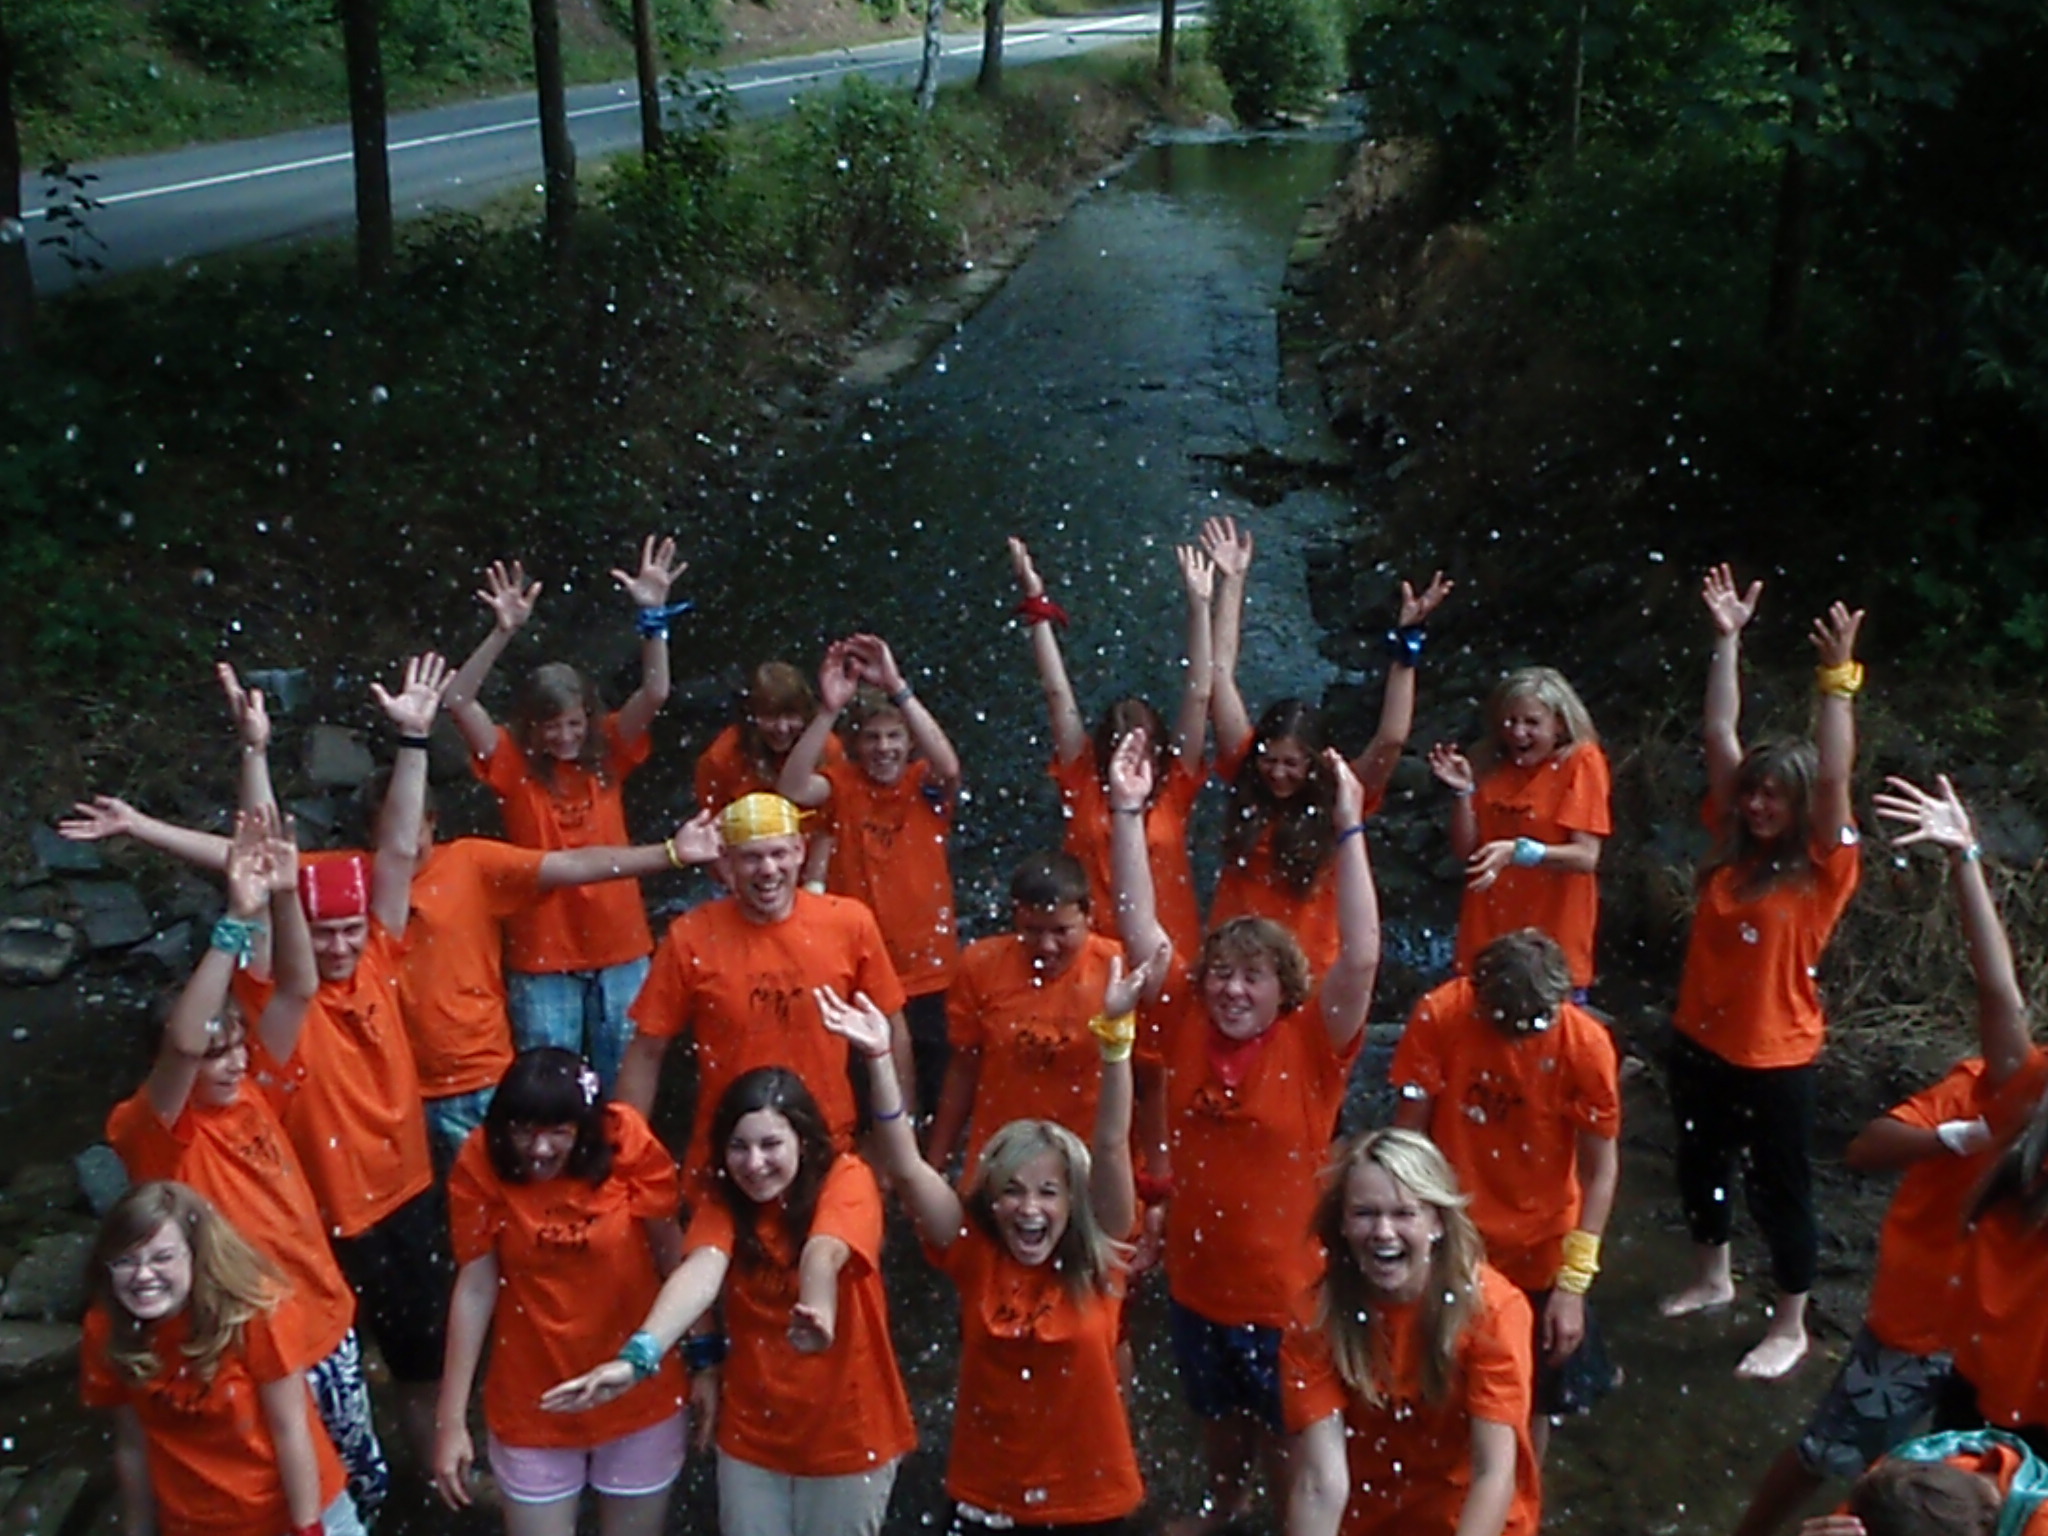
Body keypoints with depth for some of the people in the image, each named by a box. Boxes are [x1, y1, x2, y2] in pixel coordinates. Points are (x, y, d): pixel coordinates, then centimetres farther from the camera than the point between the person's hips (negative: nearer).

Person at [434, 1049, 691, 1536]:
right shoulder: (480, 1164, -18)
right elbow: (475, 1289, -12)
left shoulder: (627, 1144, -18)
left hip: (638, 1396, 0)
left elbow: (671, 1254, -8)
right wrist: (451, 1419, -8)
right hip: (531, 1406, 0)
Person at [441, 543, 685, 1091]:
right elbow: (459, 701, -14)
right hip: (541, 956, -1)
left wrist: (652, 617, -21)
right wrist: (504, 632, -25)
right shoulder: (513, 764, -3)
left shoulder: (608, 754, 2)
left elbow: (654, 693, -9)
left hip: (620, 949, 2)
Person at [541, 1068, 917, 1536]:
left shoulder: (846, 1180, -17)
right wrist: (639, 1355, -46)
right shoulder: (724, 1202, -7)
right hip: (753, 1432, 3)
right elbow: (702, 1271, -27)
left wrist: (818, 1312, -61)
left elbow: (823, 1253, -38)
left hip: (846, 1433, -3)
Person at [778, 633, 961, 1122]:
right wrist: (828, 710, -30)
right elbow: (794, 789, -19)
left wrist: (896, 688, -33)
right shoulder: (843, 783, 1)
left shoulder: (926, 785, 0)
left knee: (929, 1096, 9)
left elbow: (948, 765, -23)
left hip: (927, 975, 0)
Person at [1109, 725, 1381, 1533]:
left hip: (1288, 1288, -4)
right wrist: (1126, 811, -21)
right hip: (1197, 1277, 4)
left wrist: (1349, 830, -37)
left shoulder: (1311, 1044, -17)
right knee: (1220, 1422, 29)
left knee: (1291, 1443, 15)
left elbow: (1361, 958, -31)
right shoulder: (1187, 1025, -10)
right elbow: (1142, 930, -13)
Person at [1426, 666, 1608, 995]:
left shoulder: (1581, 761, -6)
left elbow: (1586, 856, -14)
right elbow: (1466, 850, 6)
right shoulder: (1494, 767, 8)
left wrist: (1518, 852, -27)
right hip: (1488, 937, 4)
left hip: (1553, 944, -4)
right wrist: (1463, 791, -8)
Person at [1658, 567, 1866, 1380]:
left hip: (1775, 1053, -5)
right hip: (1700, 1037, 6)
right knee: (1700, 1162, 21)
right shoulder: (1732, 849, -2)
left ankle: (1790, 1327, 24)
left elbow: (1834, 777, -25)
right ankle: (1711, 1278, 44)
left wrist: (1838, 679, -31)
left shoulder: (1824, 869, -12)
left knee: (1779, 1186, 8)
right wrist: (1728, 640, -5)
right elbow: (1720, 736, -3)